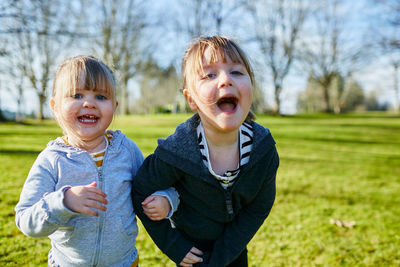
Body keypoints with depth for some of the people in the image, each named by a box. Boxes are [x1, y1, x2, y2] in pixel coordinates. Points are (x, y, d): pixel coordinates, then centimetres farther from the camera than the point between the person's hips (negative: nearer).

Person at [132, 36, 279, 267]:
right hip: (191, 245, -2)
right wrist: (173, 245, -11)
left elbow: (259, 207, -11)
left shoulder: (264, 149, -22)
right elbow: (141, 193, -15)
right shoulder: (176, 153, -30)